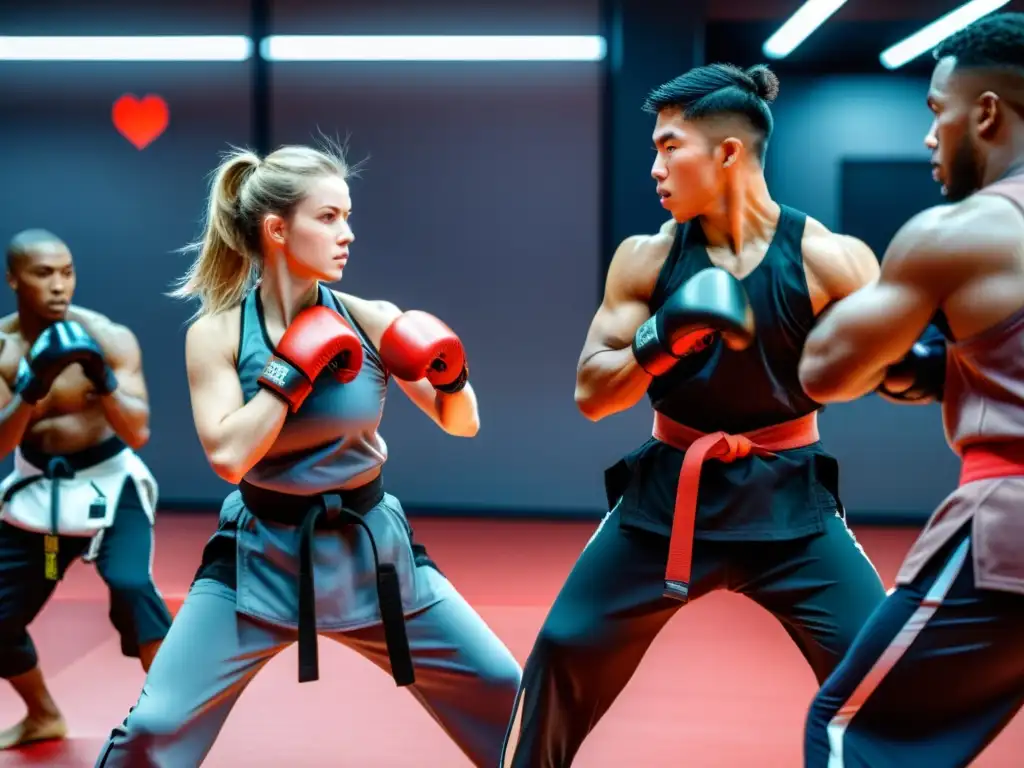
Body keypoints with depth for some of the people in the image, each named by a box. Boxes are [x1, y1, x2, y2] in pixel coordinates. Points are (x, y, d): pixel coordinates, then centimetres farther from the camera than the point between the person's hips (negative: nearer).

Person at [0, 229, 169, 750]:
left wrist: (102, 378, -35)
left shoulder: (110, 338, -14)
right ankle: (44, 716, 35)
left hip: (108, 482, -3)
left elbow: (139, 433, -19)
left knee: (130, 585, -28)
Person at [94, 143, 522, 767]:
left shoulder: (370, 321, -7)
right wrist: (294, 368, -23)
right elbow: (228, 455, -24)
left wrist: (452, 376, -20)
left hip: (370, 547, 2)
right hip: (263, 555, -2)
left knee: (503, 692, 5)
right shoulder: (216, 333, -10)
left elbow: (461, 423, 0)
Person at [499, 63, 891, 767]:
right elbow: (590, 394, -5)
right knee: (561, 653, 4)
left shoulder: (828, 258, -11)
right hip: (668, 493, 2)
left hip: (786, 498, -2)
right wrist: (659, 342, -23)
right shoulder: (646, 258, -5)